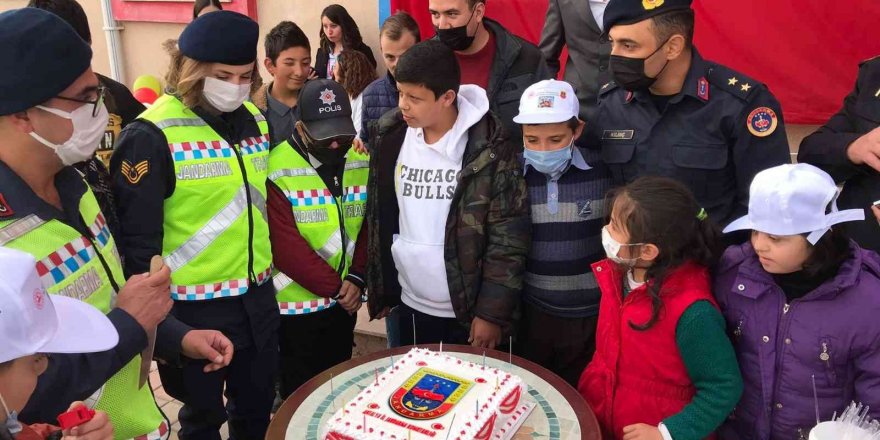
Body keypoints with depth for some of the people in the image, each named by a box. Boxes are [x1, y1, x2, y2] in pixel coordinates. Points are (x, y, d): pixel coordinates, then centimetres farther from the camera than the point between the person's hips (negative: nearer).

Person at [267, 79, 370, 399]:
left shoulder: (361, 163, 0)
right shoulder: (277, 170, -18)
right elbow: (285, 246, -20)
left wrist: (356, 278, -10)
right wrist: (334, 287, -15)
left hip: (344, 302, 5)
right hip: (296, 306, -5)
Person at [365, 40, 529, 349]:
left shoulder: (489, 150, -15)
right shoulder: (390, 139, -2)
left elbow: (507, 240, -13)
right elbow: (378, 221, 6)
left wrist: (492, 312, -13)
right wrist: (379, 290, 8)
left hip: (469, 311, -4)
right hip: (411, 305, 4)